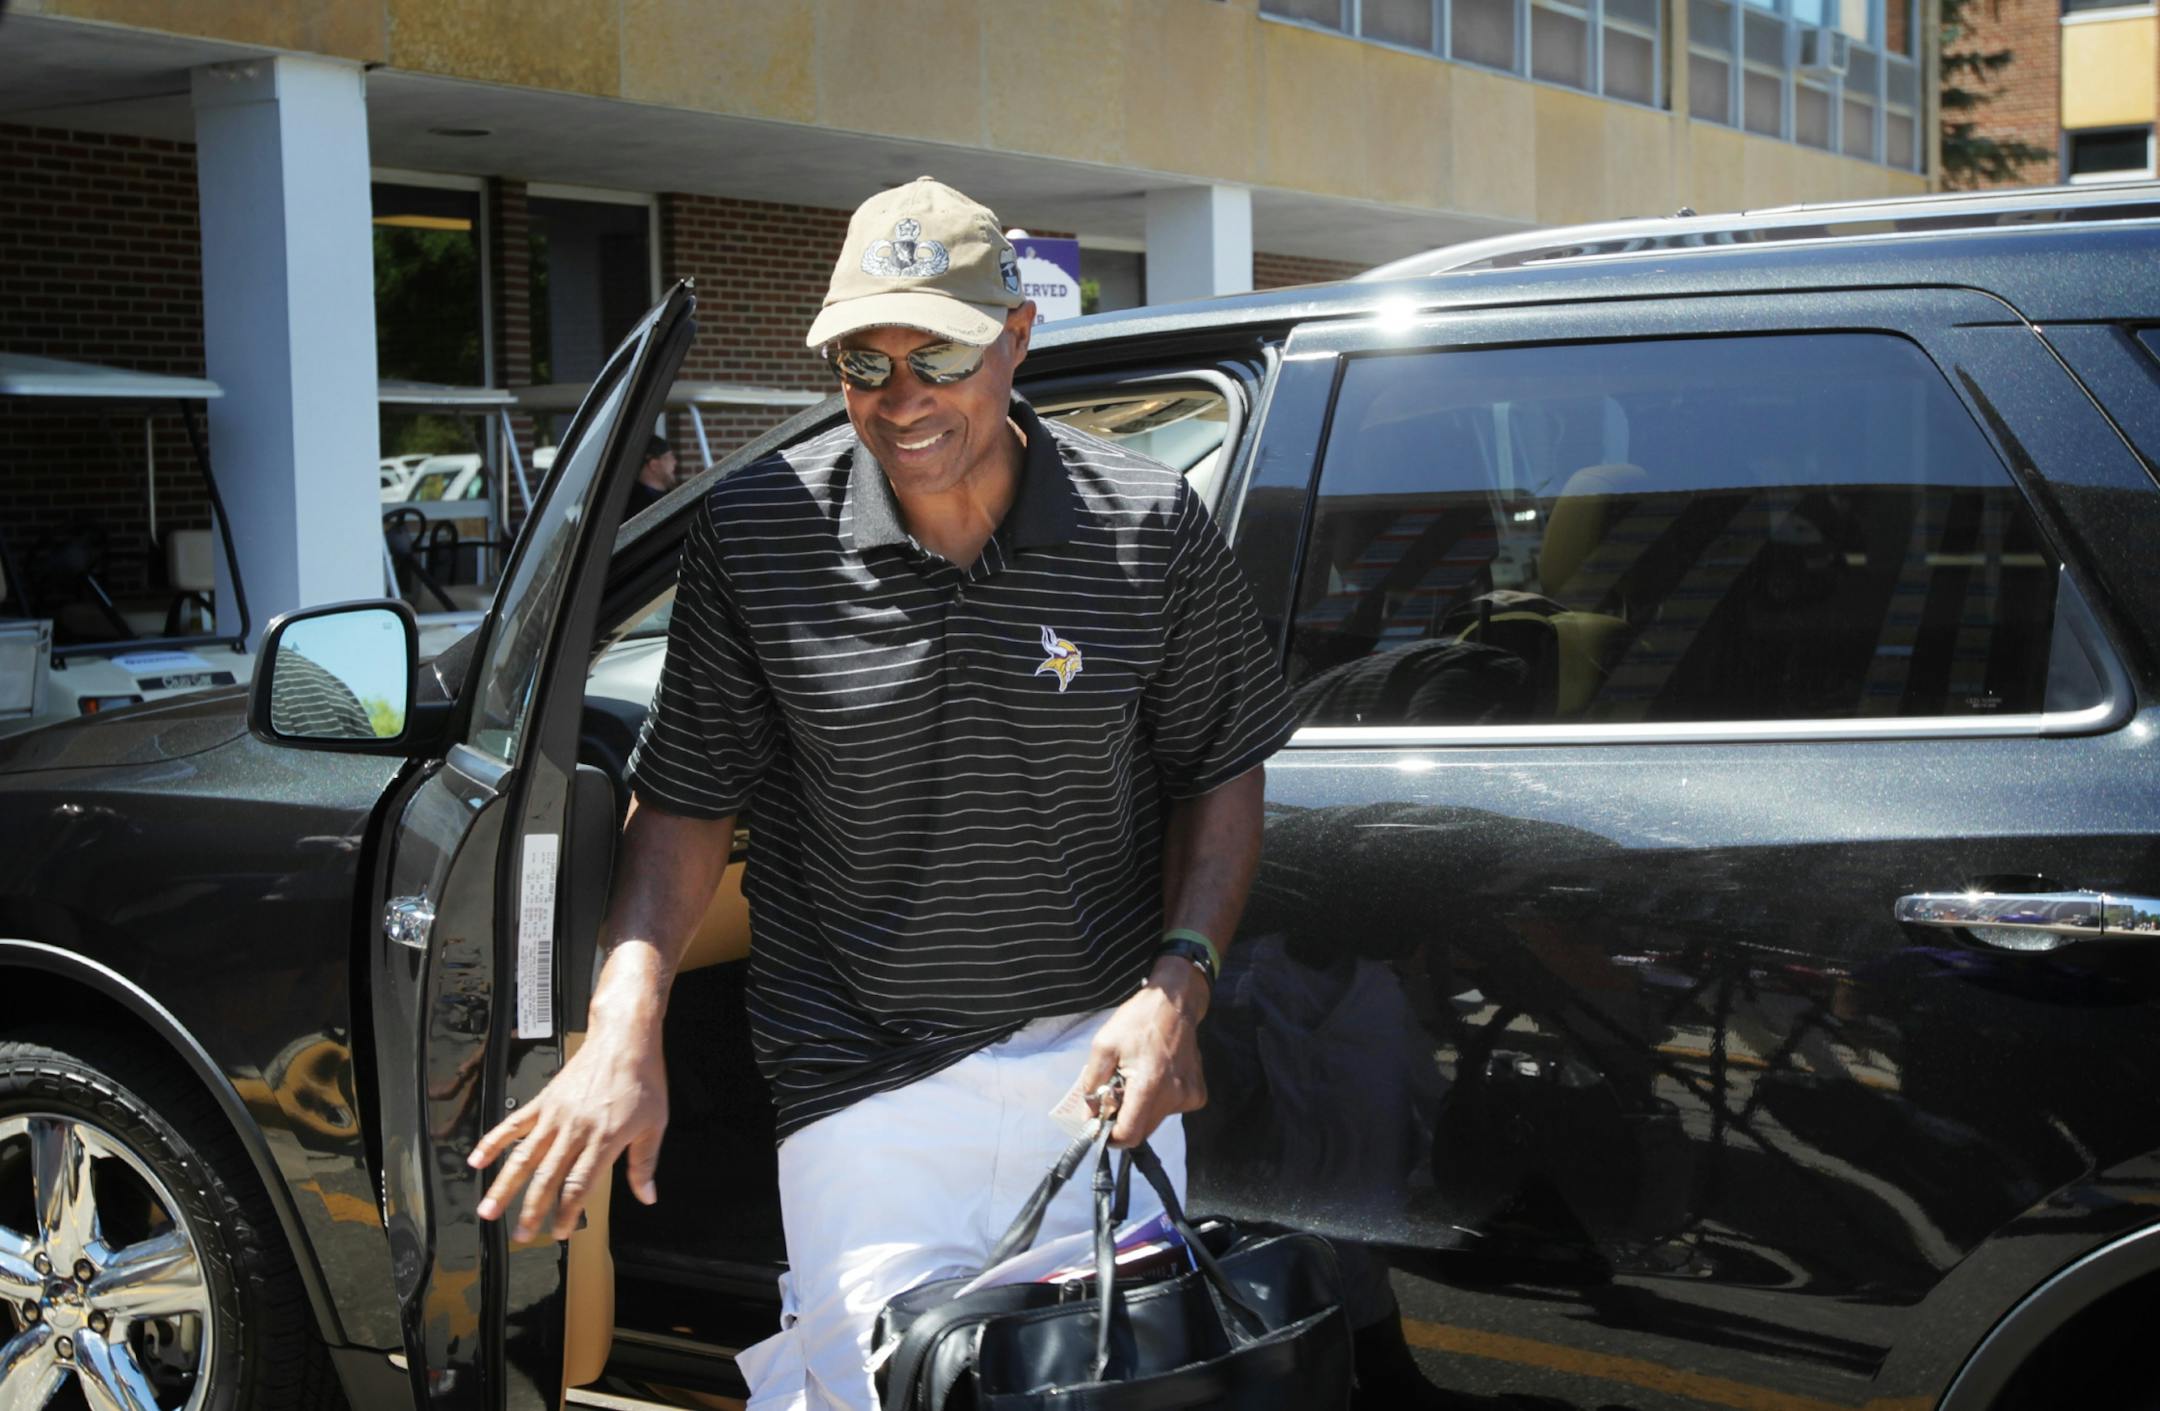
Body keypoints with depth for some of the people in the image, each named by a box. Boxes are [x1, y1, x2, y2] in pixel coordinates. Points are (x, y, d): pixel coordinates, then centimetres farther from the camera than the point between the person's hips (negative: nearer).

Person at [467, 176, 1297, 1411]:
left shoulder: (1152, 528, -6)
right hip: (868, 1079, -2)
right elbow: (689, 802, -1)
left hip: (1098, 1051, 2)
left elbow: (1223, 772, 4)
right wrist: (627, 1028, -14)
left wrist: (1179, 985, -9)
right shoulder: (758, 535, -7)